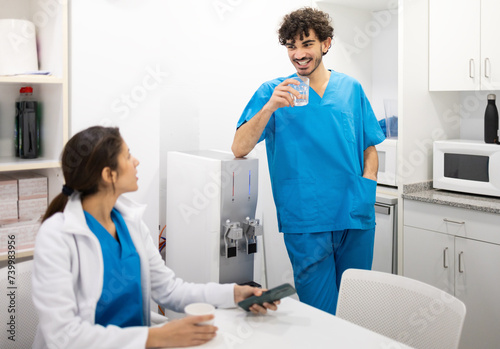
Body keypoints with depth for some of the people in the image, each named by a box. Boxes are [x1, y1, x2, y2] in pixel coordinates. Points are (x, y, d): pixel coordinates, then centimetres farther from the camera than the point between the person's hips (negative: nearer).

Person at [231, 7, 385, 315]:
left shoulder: (351, 89, 10)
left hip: (357, 218, 4)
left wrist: (367, 186, -2)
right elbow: (239, 149, -9)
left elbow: (370, 148, 16)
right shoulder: (274, 92, 1)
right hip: (306, 221, -3)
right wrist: (269, 108, -22)